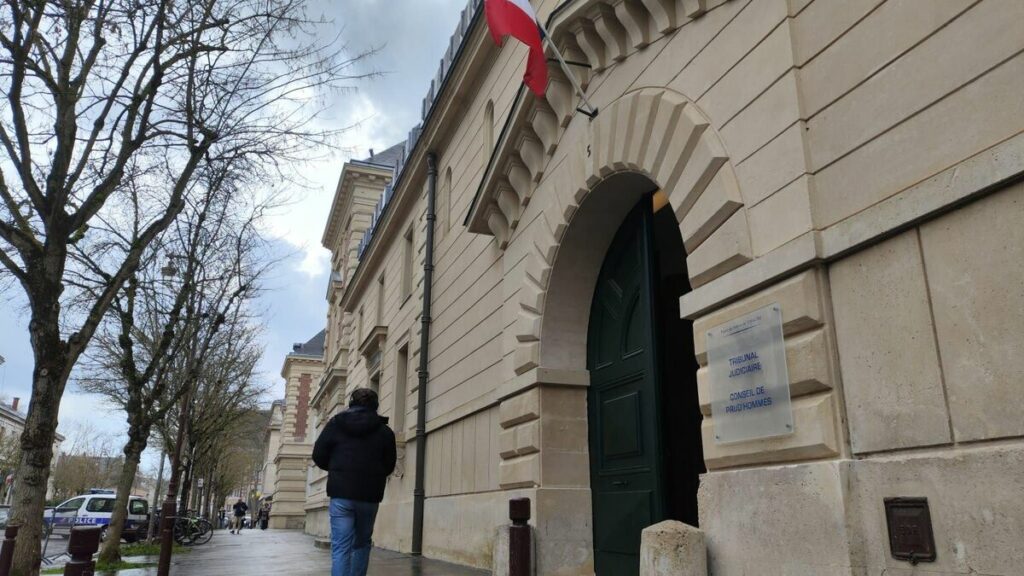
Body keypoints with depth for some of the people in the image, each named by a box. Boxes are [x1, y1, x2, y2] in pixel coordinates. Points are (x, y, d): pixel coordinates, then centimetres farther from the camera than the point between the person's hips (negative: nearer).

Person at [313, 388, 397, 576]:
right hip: (370, 496, 1)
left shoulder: (335, 423, 1)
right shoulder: (384, 431, 2)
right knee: (362, 543, 20)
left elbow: (318, 456, 2)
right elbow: (389, 466, 4)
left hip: (341, 493, -1)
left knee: (341, 548, -1)